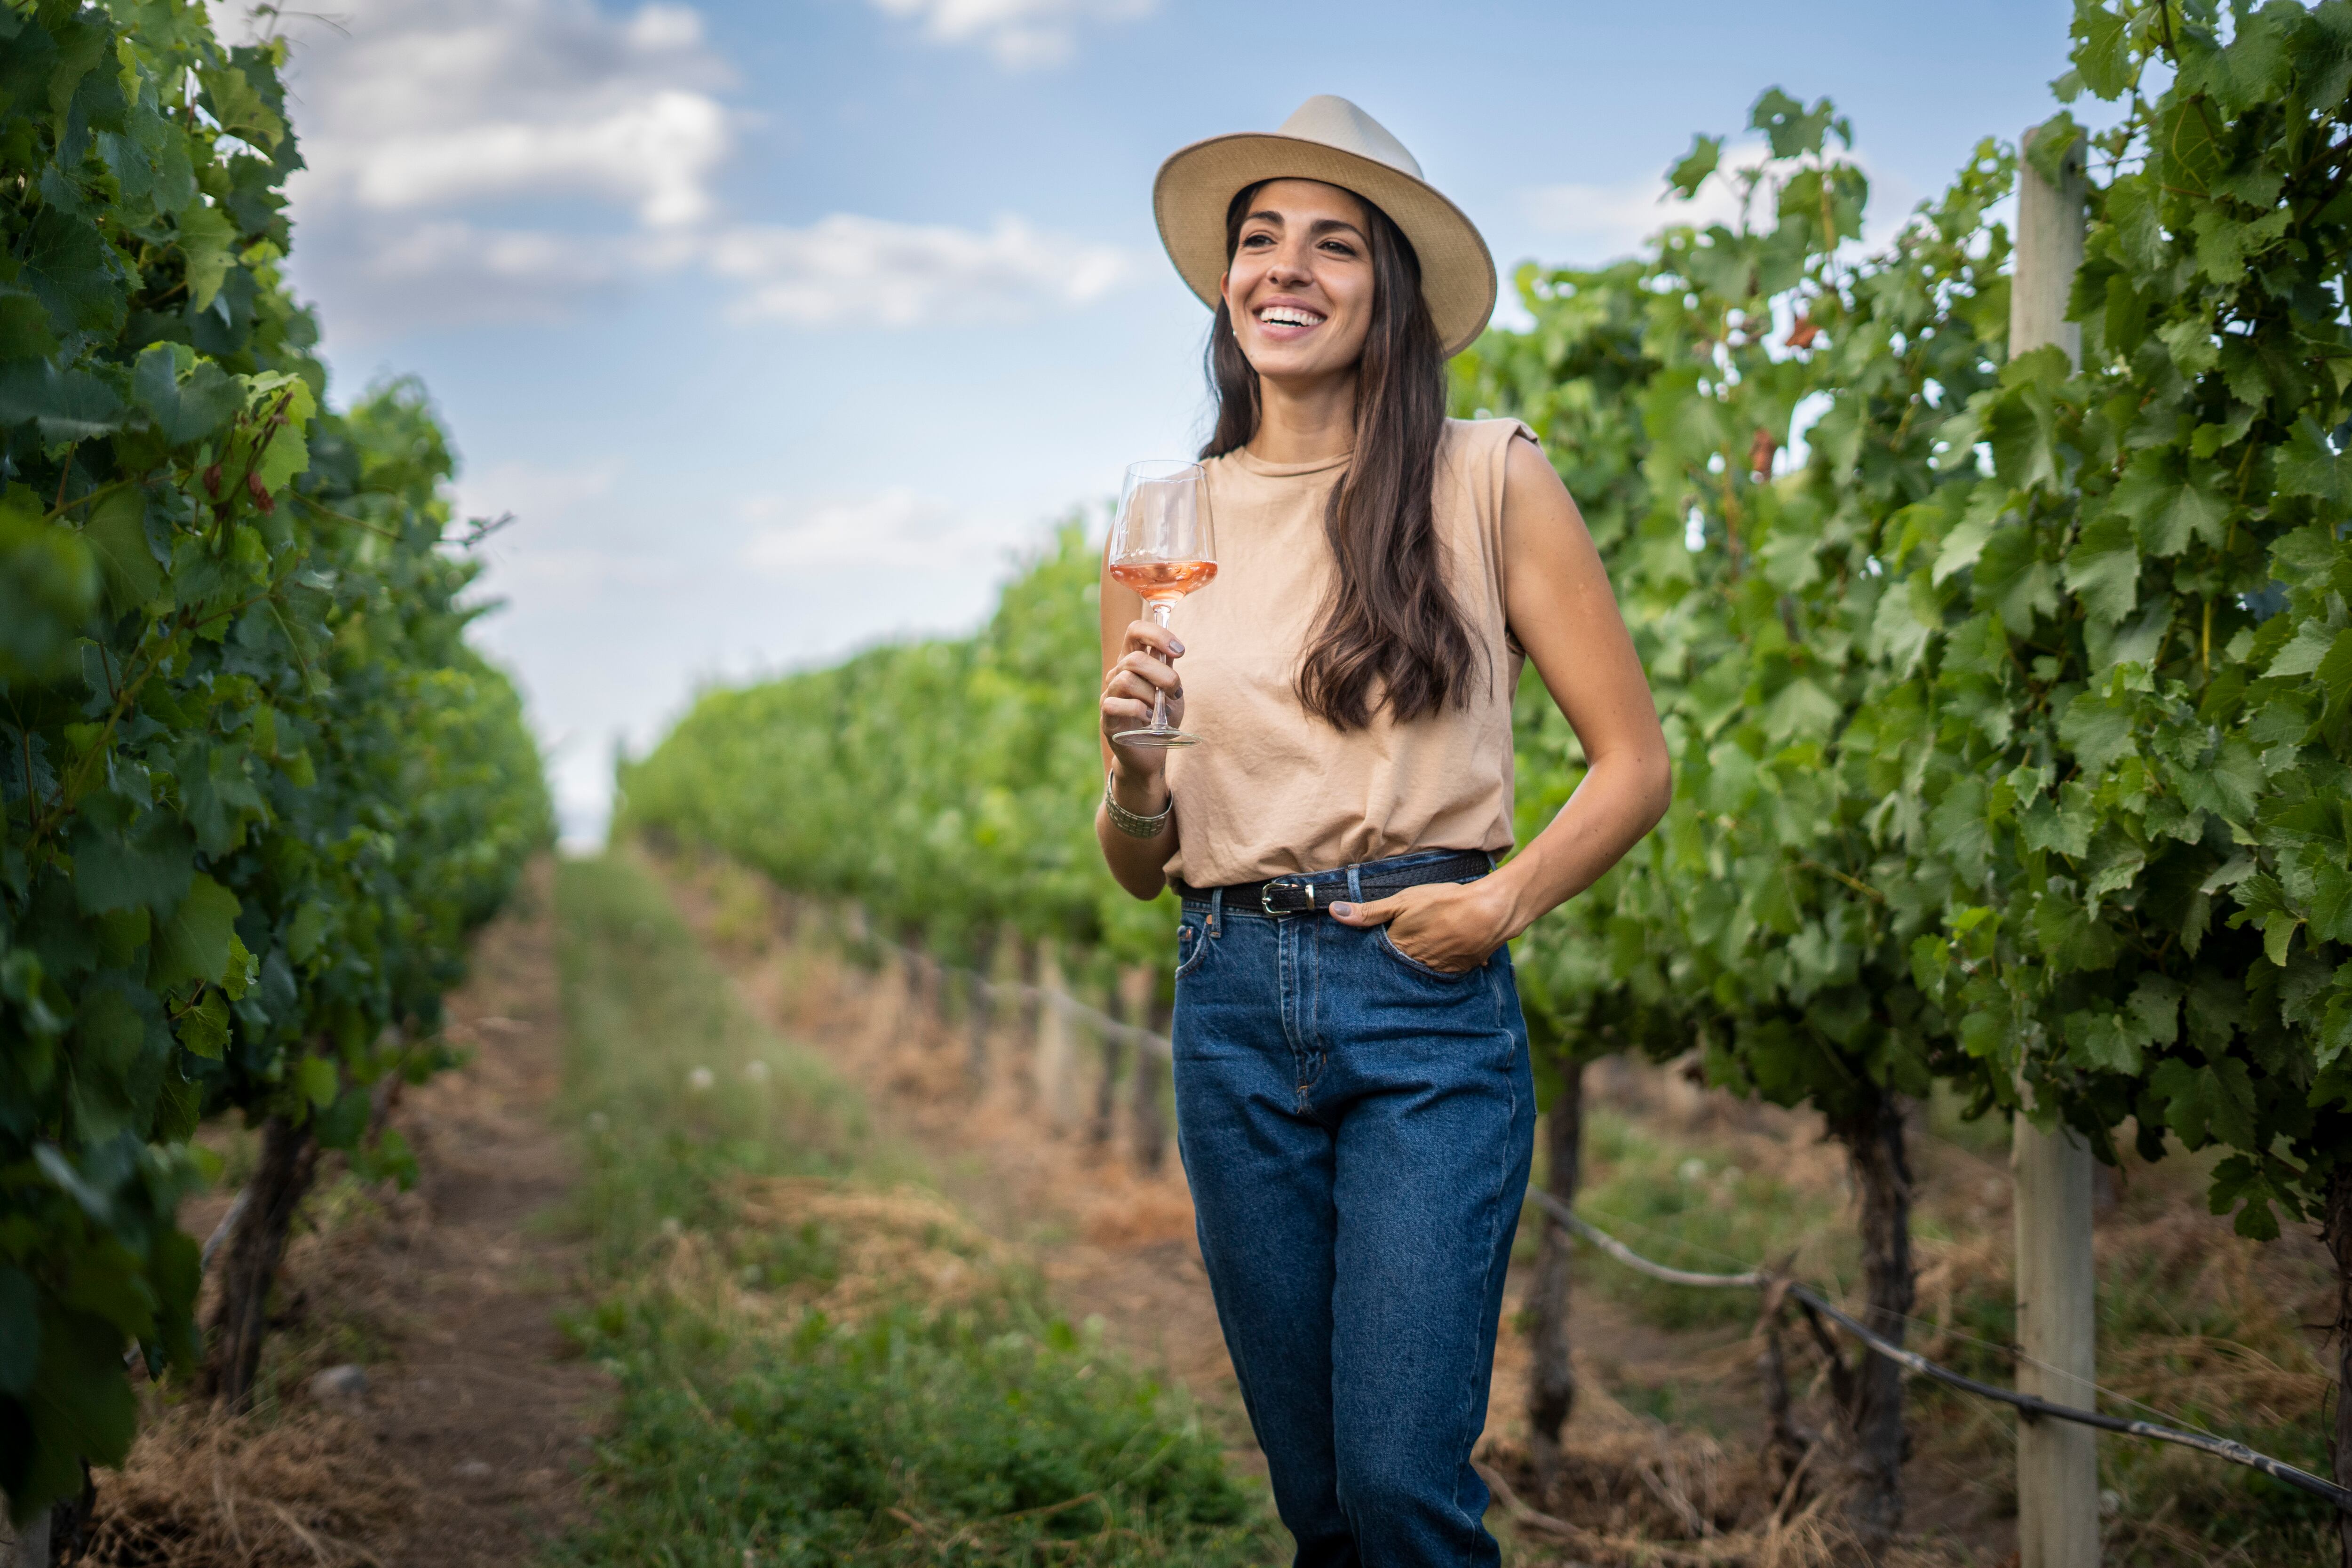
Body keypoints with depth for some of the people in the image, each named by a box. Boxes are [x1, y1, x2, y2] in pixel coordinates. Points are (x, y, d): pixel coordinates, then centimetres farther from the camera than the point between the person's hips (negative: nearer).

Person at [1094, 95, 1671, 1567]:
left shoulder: (1489, 480, 1)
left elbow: (1636, 760, 3)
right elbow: (1139, 863, 13)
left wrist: (1508, 899, -12)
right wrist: (1132, 762, -8)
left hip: (1427, 1003, -3)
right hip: (1232, 1005, 3)